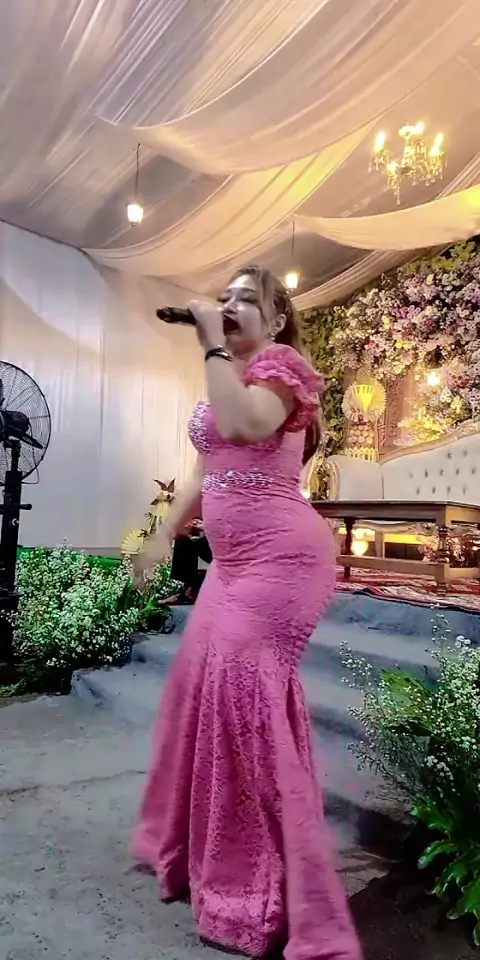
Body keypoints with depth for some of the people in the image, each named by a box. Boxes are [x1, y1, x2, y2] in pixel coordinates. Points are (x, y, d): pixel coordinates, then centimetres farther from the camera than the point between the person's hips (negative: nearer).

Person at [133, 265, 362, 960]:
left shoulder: (281, 364, -5)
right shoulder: (229, 376, 20)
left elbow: (243, 425, -27)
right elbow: (206, 473, 23)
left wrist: (214, 347, -15)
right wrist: (166, 535, 25)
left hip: (279, 555, -9)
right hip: (233, 558, 9)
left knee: (242, 686, -13)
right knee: (202, 682, 14)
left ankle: (270, 893, 4)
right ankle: (198, 845, 36)